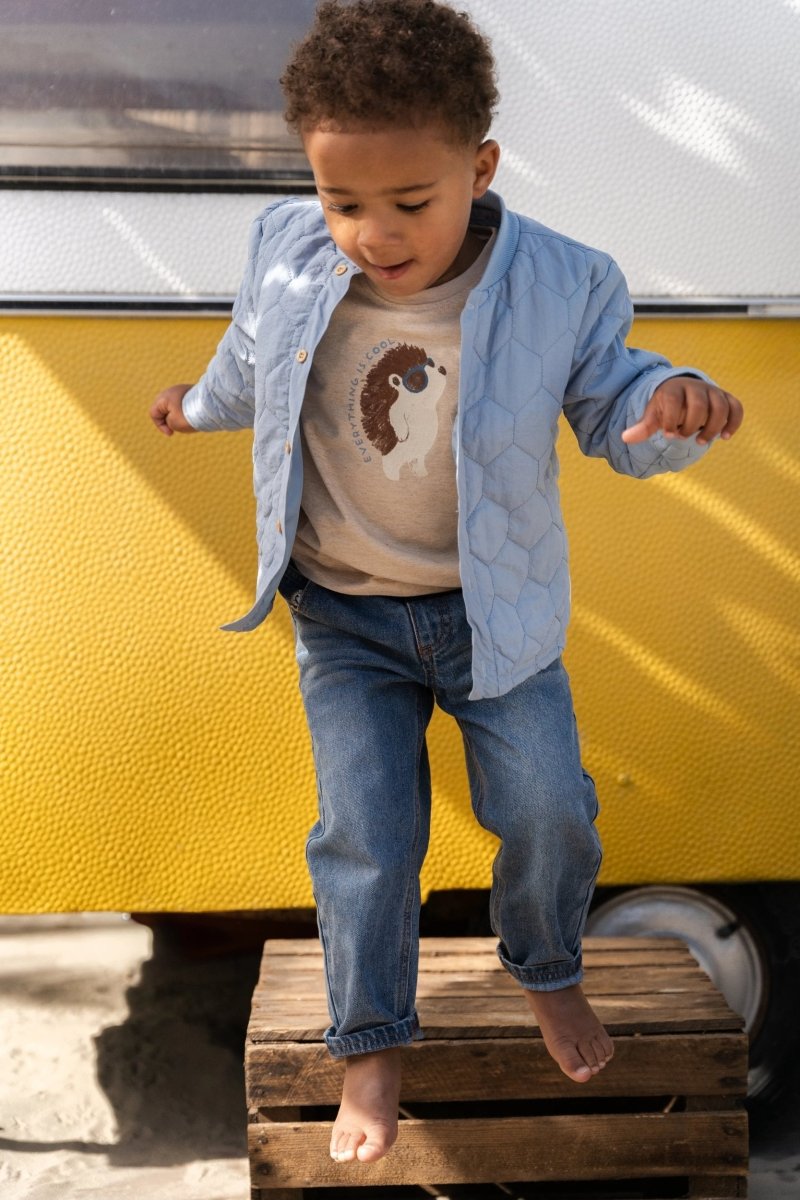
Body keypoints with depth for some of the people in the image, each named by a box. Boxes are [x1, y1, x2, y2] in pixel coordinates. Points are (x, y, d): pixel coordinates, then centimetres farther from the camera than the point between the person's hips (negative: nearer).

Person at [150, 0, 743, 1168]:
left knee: (547, 808, 0)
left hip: (492, 608, 0)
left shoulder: (562, 283, -17)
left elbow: (607, 409, -3)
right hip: (344, 614, 1)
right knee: (365, 836, -1)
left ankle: (546, 969, 33)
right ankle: (370, 1046, 22)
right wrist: (201, 405, 33)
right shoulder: (286, 251, -12)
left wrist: (670, 398, -28)